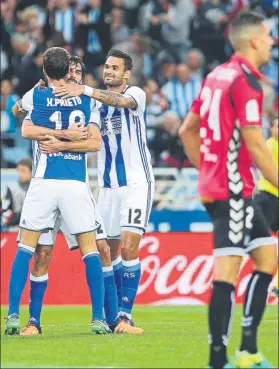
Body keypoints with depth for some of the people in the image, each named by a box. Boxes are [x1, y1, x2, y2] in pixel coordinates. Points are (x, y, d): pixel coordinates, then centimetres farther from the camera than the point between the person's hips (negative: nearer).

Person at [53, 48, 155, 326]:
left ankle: (125, 311, -11)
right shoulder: (96, 100, 13)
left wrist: (85, 90, -42)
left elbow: (120, 101, -28)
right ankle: (114, 307, 20)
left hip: (136, 183, -6)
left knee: (129, 246, -14)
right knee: (109, 249, 7)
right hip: (107, 185, 6)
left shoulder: (135, 94, -5)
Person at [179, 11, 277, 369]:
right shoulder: (245, 80, -14)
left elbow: (187, 130, 19)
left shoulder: (217, 75, 13)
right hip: (232, 191, -10)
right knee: (227, 272, -9)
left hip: (215, 186, 10)